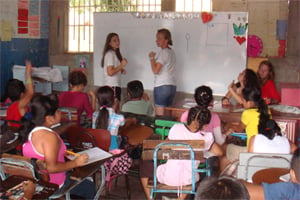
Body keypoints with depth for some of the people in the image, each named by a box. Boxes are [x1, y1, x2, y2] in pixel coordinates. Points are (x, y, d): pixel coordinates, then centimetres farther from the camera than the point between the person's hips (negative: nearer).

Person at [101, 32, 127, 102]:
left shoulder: (114, 53, 17)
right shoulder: (110, 54, -12)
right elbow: (110, 72, -20)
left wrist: (121, 70, 7)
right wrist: (122, 65, -15)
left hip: (115, 85, 10)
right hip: (112, 86, -10)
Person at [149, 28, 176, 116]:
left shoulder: (163, 52, -11)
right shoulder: (172, 52, 14)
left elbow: (155, 70, -18)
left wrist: (152, 58, -6)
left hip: (161, 86, -9)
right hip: (172, 86, 9)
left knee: (159, 115, -6)